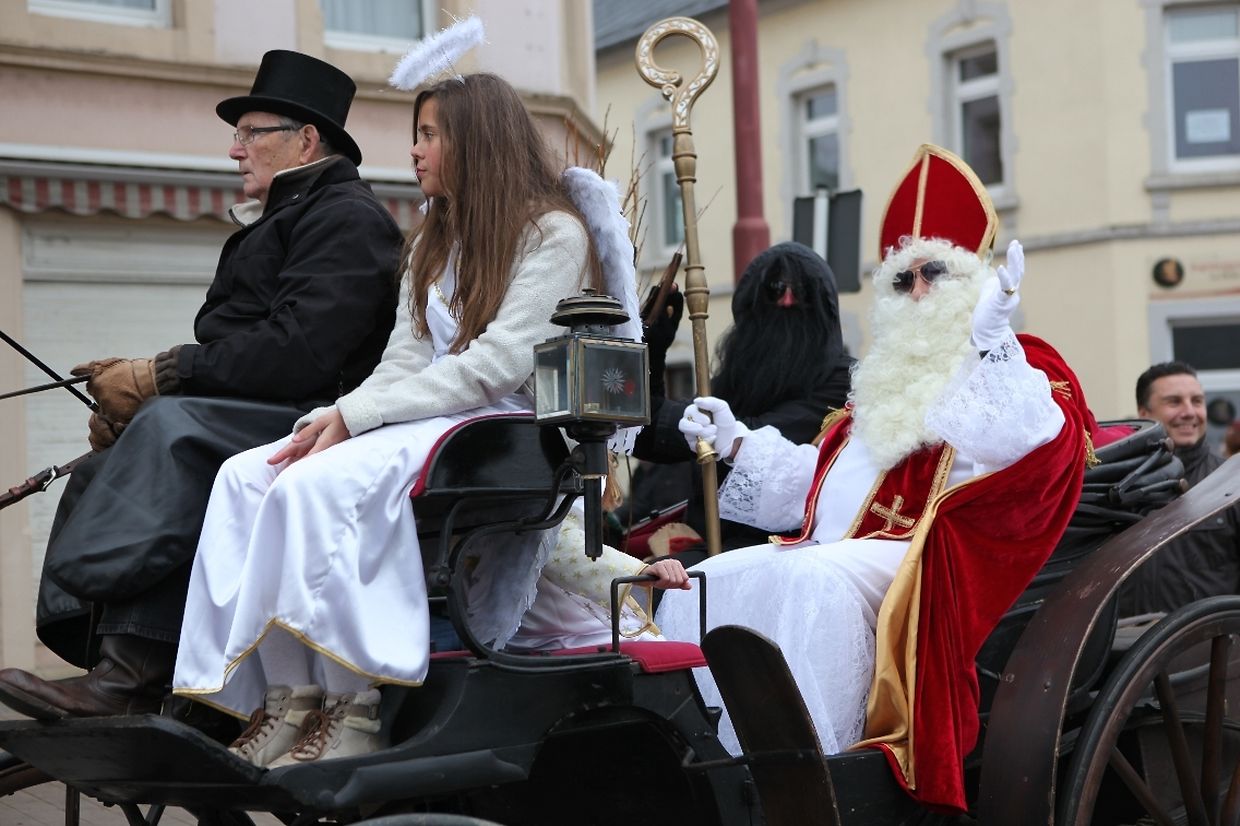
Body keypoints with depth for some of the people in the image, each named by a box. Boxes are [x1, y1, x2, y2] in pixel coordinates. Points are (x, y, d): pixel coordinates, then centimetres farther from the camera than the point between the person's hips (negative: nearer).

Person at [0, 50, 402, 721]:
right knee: (104, 471, -6)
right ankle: (128, 676, -19)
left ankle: (129, 674, -38)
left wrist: (161, 376, -16)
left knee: (170, 426, -32)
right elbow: (228, 352, 18)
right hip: (242, 423, 10)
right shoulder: (274, 222, 26)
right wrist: (138, 384, -1)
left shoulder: (347, 218, -5)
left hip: (310, 420, -10)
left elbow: (299, 351, -21)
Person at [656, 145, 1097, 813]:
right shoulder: (885, 383, 30)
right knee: (708, 583, -13)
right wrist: (735, 442, 24)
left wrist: (990, 341, -22)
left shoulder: (1019, 365, 9)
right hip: (839, 551, 8)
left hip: (921, 562, -7)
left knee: (806, 580, -36)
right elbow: (815, 482, 35)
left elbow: (1029, 447, -16)